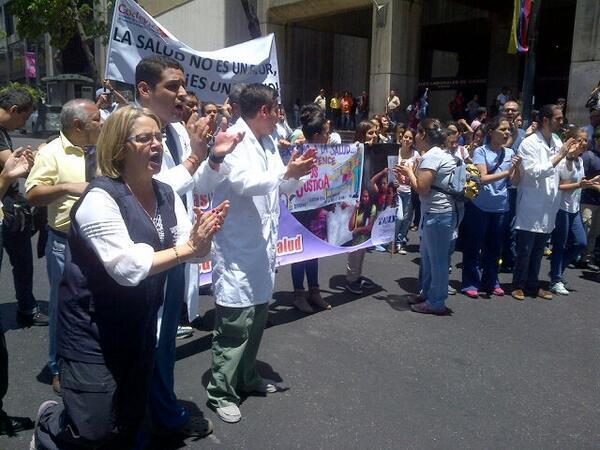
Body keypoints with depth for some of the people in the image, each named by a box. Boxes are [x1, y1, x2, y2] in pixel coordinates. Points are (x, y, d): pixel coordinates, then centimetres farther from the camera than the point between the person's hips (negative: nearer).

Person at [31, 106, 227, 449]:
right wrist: (185, 249, -26)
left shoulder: (166, 194, 2)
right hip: (94, 332, -7)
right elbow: (127, 268, -29)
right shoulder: (100, 198, -20)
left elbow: (194, 249, -4)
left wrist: (202, 238, -26)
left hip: (141, 327, 7)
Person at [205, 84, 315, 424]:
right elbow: (244, 182, -25)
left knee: (257, 317, 18)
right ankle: (221, 393, 13)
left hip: (264, 246, 9)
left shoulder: (269, 143, 14)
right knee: (235, 326, -3)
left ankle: (247, 377, 34)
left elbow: (282, 186, 19)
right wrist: (286, 172, -30)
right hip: (238, 249, -9)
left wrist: (296, 173, 1)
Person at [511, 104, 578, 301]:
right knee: (524, 250, 3)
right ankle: (518, 286, 16)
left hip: (548, 207, 7)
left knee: (538, 251, 15)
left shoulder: (557, 142, 8)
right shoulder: (529, 144, -12)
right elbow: (535, 172, -21)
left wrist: (569, 155, -3)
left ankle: (532, 285, 27)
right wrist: (560, 155, -19)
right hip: (531, 207, -6)